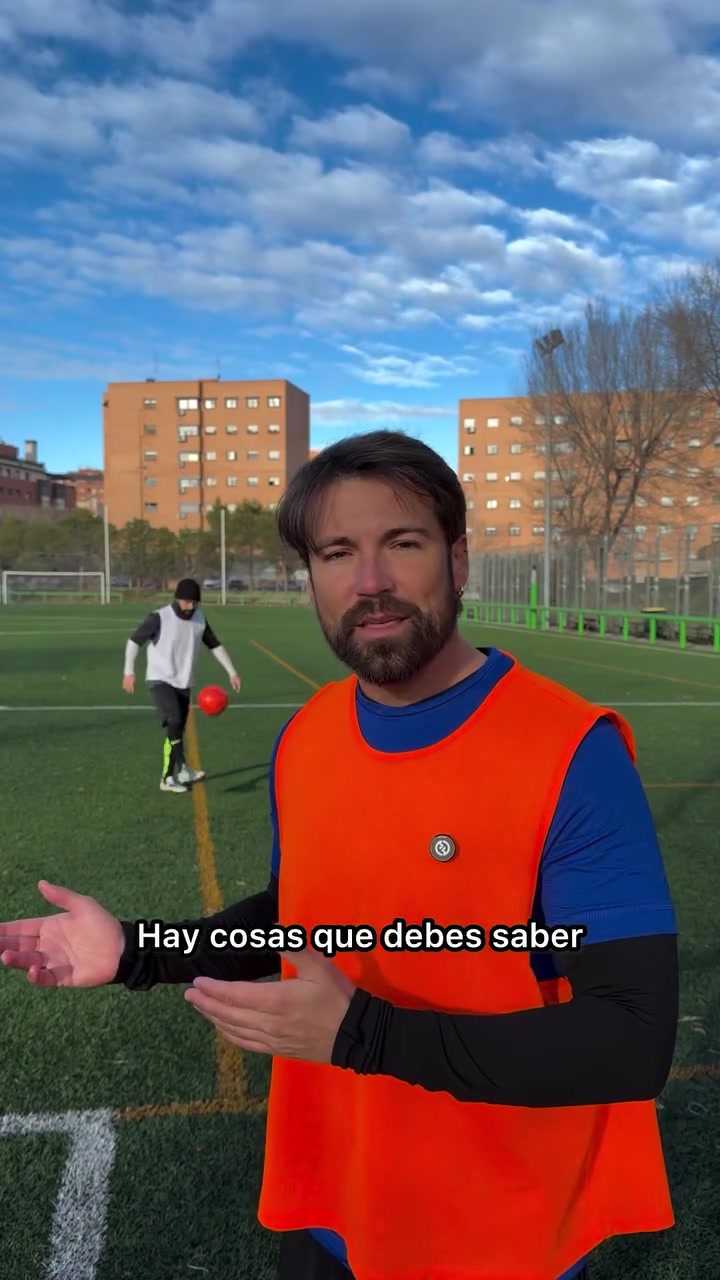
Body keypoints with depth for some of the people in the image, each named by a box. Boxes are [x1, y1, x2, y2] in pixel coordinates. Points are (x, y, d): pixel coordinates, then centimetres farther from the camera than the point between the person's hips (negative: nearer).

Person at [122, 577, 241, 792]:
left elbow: (215, 645, 13)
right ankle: (183, 769, -28)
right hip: (160, 680, -6)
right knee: (174, 721, -25)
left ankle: (168, 778, 19)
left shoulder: (200, 620, 2)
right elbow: (134, 641, -7)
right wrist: (129, 672, -14)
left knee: (178, 730, 8)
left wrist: (232, 672, 8)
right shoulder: (159, 618, -14)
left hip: (183, 683, 6)